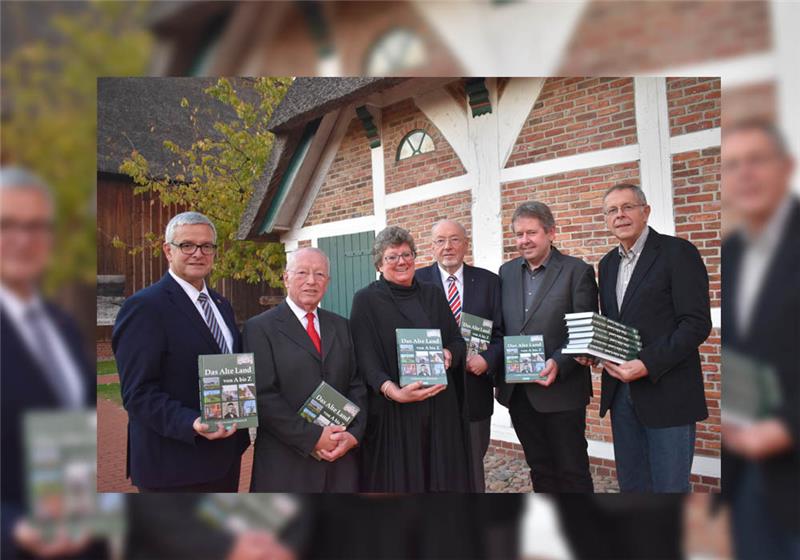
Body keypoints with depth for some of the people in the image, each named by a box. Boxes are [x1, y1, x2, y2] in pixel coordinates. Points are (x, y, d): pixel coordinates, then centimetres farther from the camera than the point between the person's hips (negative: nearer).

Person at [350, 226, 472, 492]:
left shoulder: (433, 294, 11)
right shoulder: (366, 300, -2)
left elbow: (457, 340, 11)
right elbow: (365, 358, -9)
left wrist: (449, 355, -12)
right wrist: (392, 391, -25)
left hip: (440, 408, 4)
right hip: (392, 411, -4)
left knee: (443, 477, 9)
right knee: (398, 480, 3)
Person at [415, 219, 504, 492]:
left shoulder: (489, 281, 5)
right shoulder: (416, 281, 0)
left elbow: (501, 333, 3)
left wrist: (487, 359, -15)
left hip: (475, 390, 2)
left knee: (473, 467, 15)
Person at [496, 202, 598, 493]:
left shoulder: (578, 271, -6)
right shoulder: (507, 272, 9)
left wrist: (559, 365, -24)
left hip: (560, 390, -5)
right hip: (517, 391, 5)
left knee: (572, 471, 7)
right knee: (540, 469, 18)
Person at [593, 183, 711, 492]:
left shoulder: (678, 252, -7)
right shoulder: (607, 263, 14)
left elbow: (697, 323, -13)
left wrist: (647, 364, -21)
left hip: (665, 393, -6)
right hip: (620, 392, 6)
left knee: (670, 486, 3)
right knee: (630, 484, 13)